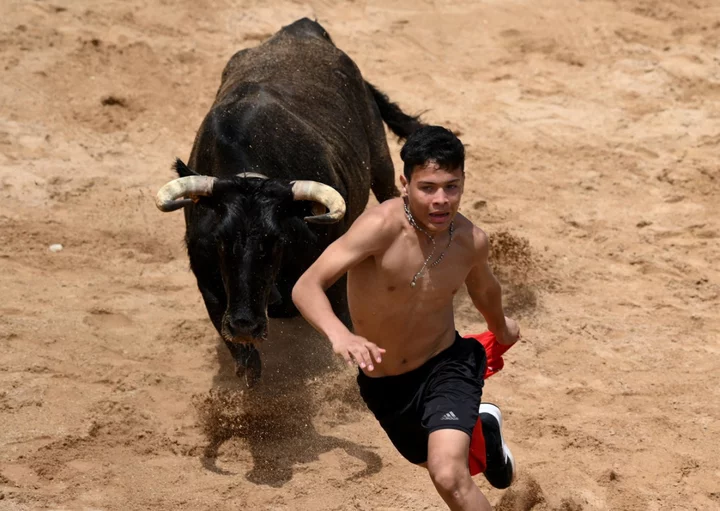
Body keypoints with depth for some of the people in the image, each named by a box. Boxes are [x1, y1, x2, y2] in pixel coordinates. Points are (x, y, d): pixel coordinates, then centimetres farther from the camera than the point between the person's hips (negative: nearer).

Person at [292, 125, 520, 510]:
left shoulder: (471, 240, -15)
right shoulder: (382, 226, -29)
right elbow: (306, 287, -37)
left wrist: (501, 329, 30)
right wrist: (339, 334, -57)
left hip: (445, 366, -1)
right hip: (382, 382, 1)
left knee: (449, 475, -26)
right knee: (434, 461, 29)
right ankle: (481, 427, 62)